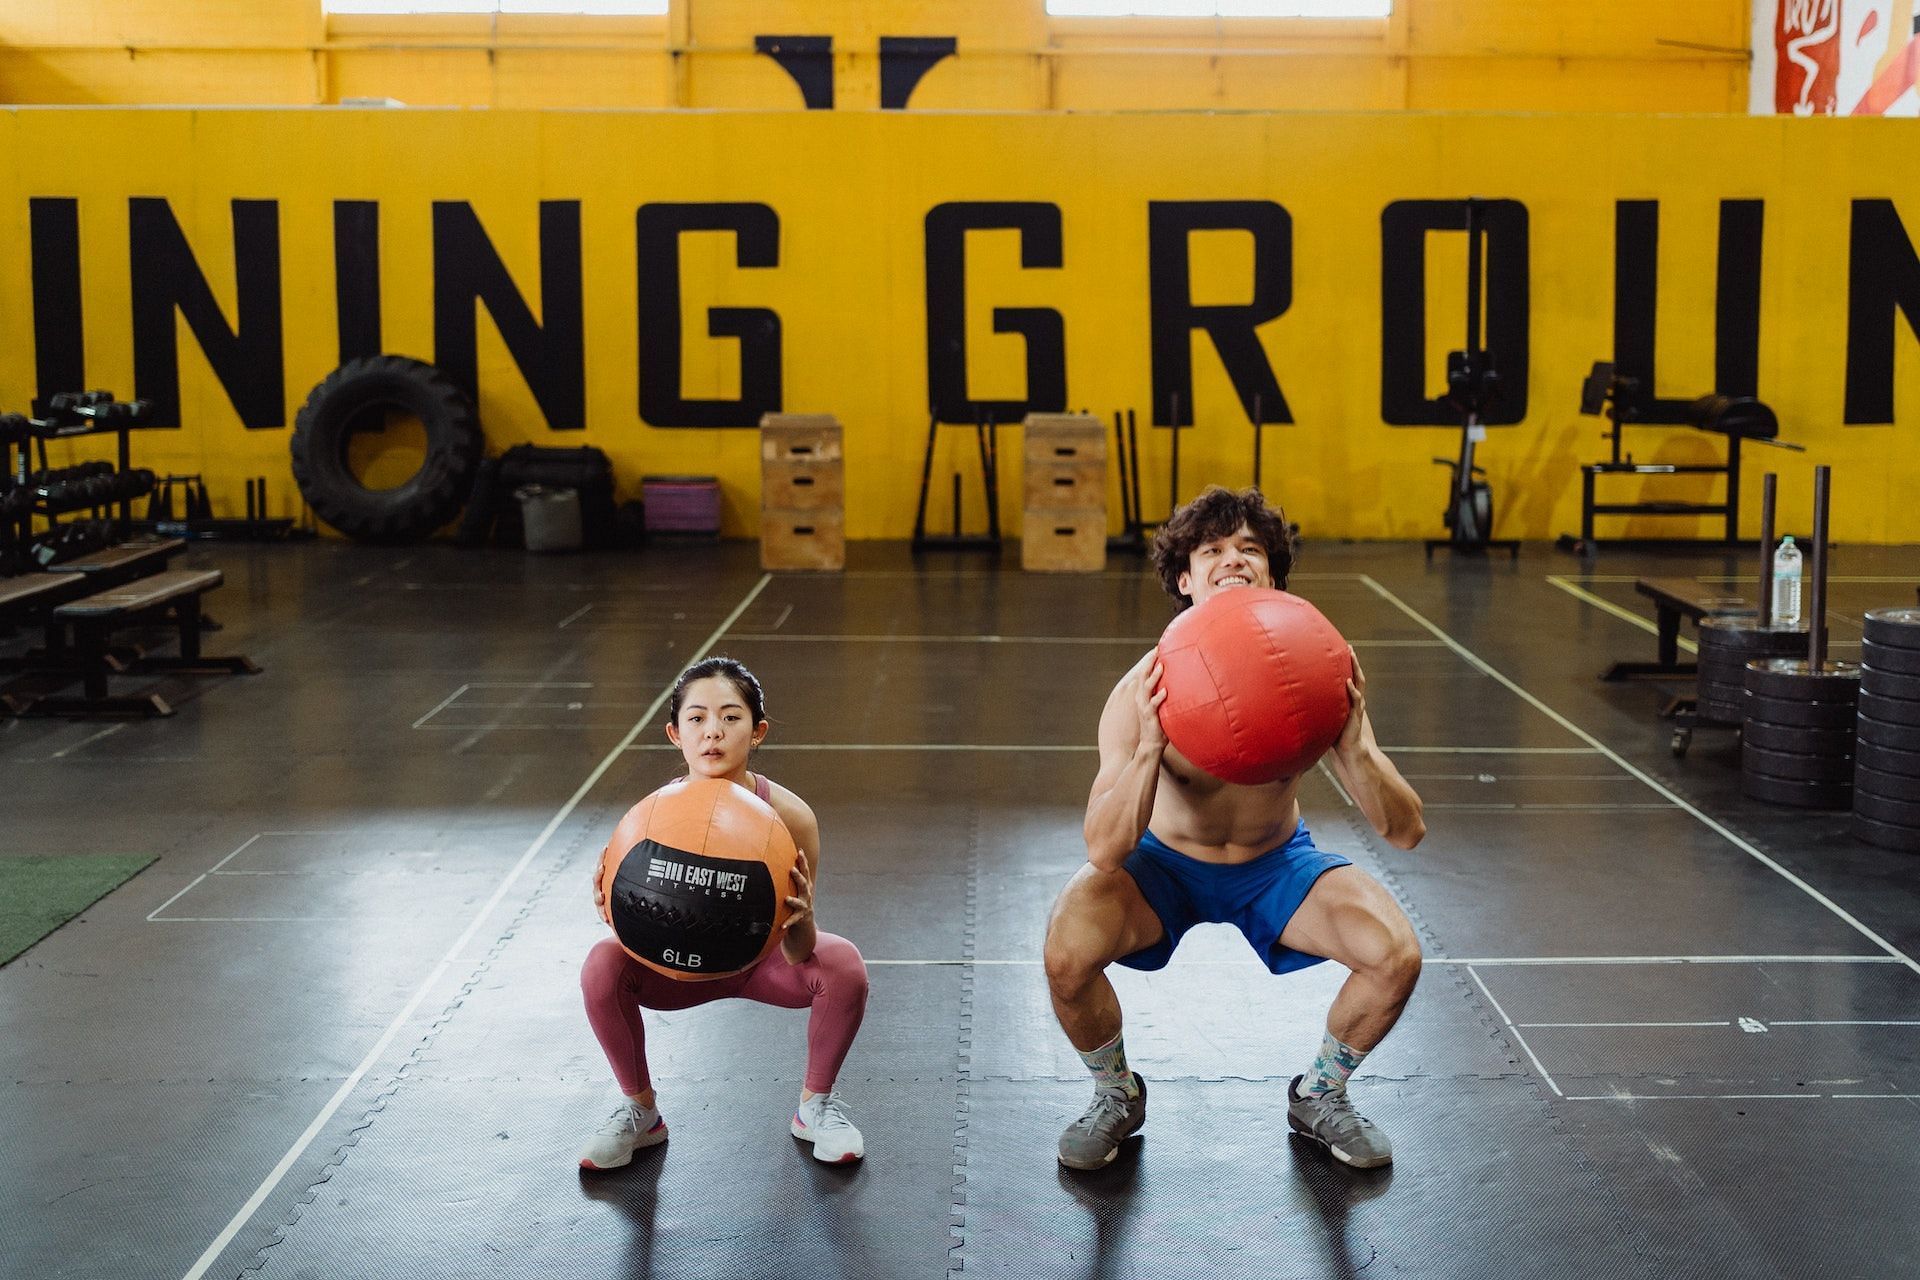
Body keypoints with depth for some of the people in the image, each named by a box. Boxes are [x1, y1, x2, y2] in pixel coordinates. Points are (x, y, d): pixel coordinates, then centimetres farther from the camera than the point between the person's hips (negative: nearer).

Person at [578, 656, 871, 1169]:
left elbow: (799, 956, -25)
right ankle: (640, 1111, 1)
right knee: (602, 965, -27)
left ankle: (816, 1105, 0)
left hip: (764, 958, -1)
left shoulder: (789, 814, -29)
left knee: (843, 965, -29)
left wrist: (800, 921, -48)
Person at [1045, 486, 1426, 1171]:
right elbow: (1104, 851, -33)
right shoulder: (1143, 691, -27)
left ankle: (1320, 1094, 12)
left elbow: (1406, 832, -22)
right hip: (1165, 863, -1)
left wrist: (1352, 746, -41)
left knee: (1397, 954, -20)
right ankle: (1117, 1096, 6)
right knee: (1066, 954, -28)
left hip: (1276, 863, 2)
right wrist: (1149, 748, -49)